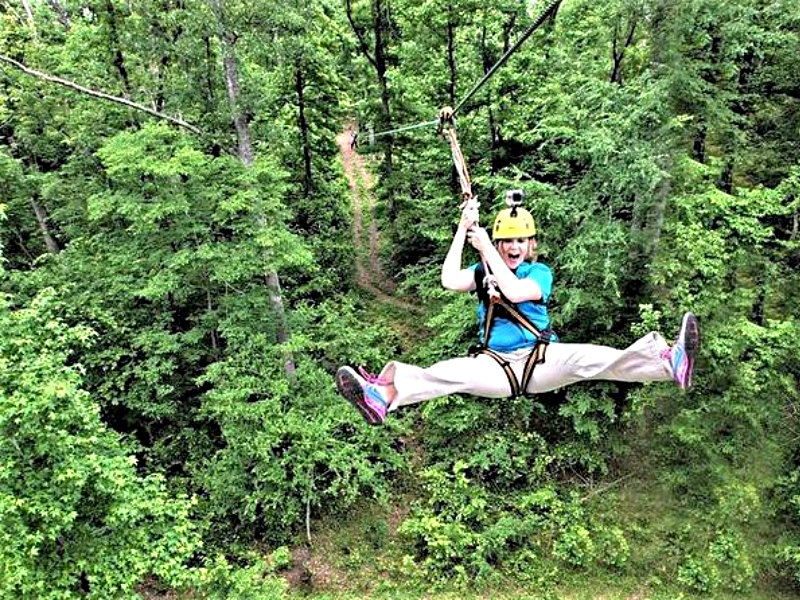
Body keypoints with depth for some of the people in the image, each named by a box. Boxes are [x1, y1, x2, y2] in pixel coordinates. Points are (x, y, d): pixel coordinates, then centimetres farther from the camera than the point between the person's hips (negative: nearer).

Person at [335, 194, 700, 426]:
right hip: (495, 364, 2)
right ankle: (385, 396, -47)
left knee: (584, 358, -30)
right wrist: (463, 229, -8)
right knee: (448, 373, -25)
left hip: (541, 360, -1)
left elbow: (514, 291, -18)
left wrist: (485, 248, -15)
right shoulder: (483, 270, 13)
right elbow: (449, 281, -9)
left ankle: (668, 363, -49)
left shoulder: (540, 272, 6)